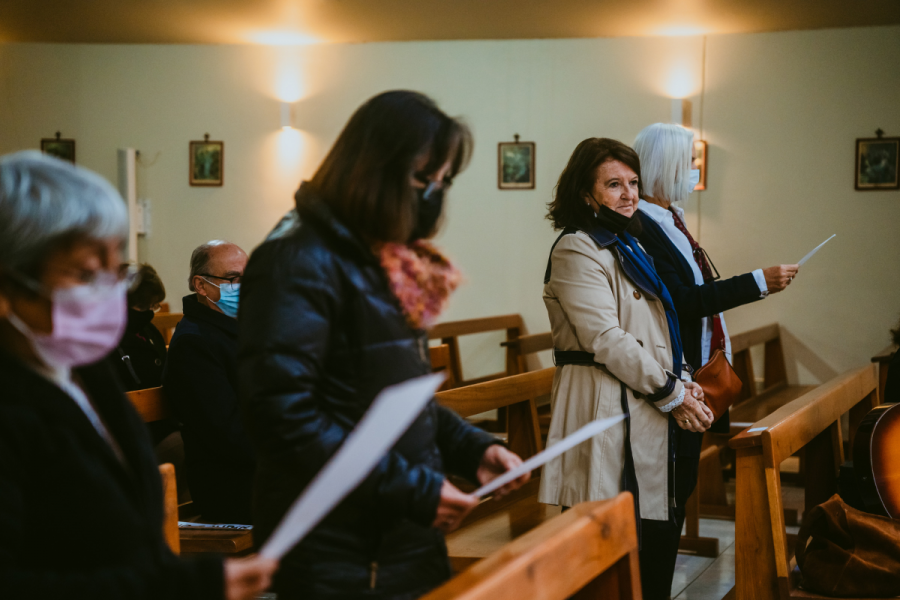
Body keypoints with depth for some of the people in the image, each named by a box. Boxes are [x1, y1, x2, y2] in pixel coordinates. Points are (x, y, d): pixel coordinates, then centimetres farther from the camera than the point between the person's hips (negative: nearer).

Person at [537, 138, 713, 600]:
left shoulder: (626, 244, 20)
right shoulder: (576, 250, -9)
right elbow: (606, 339, -17)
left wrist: (683, 385, 6)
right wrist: (672, 394, -12)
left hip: (649, 412, 10)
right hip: (608, 408, -9)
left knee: (663, 527, 10)